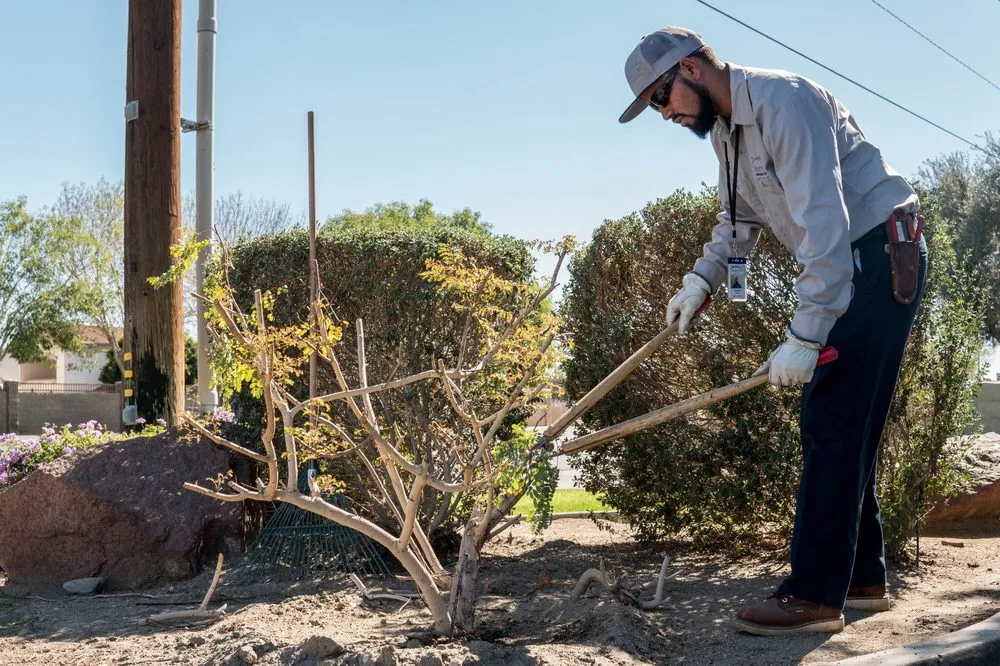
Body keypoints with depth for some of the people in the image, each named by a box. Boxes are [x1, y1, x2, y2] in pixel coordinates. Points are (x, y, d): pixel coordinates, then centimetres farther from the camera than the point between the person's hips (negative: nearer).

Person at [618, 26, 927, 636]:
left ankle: (815, 595, -9)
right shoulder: (724, 128, 11)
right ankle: (863, 578, 19)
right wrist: (701, 280, 5)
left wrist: (803, 337, -28)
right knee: (842, 428, 10)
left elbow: (824, 220, -27)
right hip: (843, 266, 10)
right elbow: (739, 220, 22)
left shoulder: (781, 102, -20)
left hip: (882, 256, -10)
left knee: (833, 426, -12)